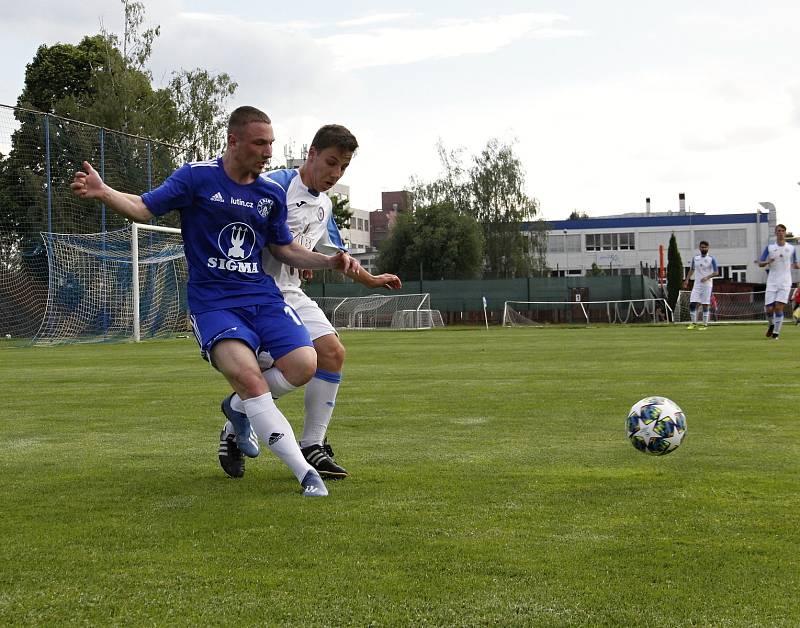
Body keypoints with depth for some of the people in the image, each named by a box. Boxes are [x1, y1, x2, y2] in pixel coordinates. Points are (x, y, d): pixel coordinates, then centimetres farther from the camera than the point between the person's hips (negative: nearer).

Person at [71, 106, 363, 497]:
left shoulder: (271, 194, 10)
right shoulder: (197, 177, -3)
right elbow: (144, 208, -7)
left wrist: (329, 262, 7)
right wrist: (103, 193, -25)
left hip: (263, 296, 5)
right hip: (212, 301, -5)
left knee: (303, 366, -17)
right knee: (246, 374, -28)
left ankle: (243, 410, 16)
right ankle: (306, 474, -24)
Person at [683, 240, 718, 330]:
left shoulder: (711, 259, -4)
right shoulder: (695, 258, 8)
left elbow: (716, 272, -6)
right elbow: (692, 270, 18)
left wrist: (707, 277, -21)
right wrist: (687, 279, 6)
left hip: (707, 284, -3)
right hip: (697, 284, 4)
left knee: (705, 305, -3)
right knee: (692, 304, -5)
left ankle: (705, 324, 3)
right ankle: (693, 323, 6)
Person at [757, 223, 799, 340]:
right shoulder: (769, 247, 5)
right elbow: (760, 263, 6)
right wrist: (767, 262, -16)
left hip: (785, 283, -1)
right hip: (772, 283, 1)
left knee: (779, 307, -13)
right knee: (769, 309, -3)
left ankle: (776, 332, -2)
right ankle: (772, 325, 28)